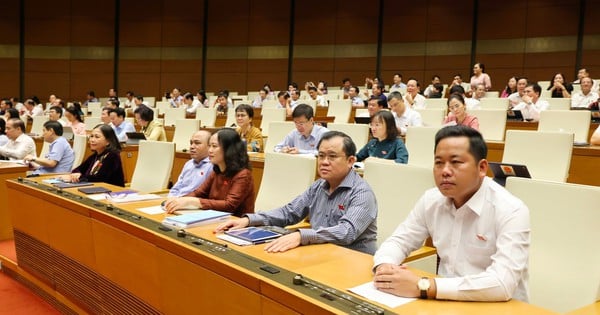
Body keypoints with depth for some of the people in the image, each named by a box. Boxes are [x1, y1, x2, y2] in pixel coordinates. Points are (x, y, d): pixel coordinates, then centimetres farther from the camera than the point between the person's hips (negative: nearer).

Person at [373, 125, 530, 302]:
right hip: (447, 302, 5)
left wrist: (422, 287, -32)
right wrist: (384, 267, -17)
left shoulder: (511, 211, -18)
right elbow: (398, 241, 6)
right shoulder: (431, 200, -1)